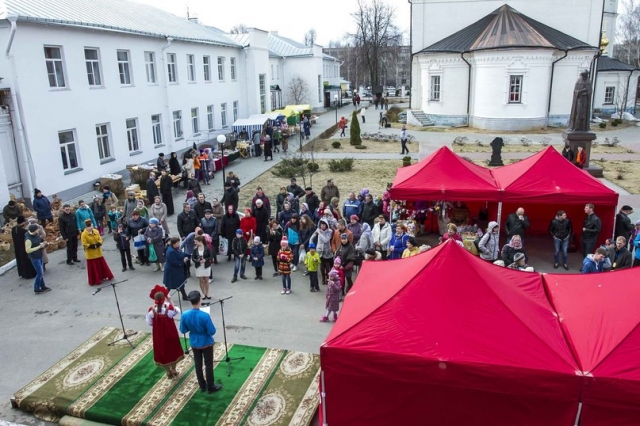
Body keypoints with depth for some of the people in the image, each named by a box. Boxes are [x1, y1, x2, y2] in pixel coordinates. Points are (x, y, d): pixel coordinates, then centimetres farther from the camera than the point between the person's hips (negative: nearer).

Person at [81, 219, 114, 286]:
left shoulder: (96, 231, 1)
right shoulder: (84, 234, -16)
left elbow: (100, 239, 3)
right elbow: (84, 244, -18)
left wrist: (98, 244, -17)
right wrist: (92, 246, -24)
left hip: (98, 252, 5)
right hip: (91, 254, -5)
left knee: (102, 265, 15)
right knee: (93, 267, 2)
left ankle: (103, 277, 31)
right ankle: (95, 281, 12)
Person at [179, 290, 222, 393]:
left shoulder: (185, 315, -17)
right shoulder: (205, 316, -30)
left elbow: (183, 330, -3)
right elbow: (212, 332, -21)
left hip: (194, 343, 4)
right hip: (206, 343, -4)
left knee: (198, 365, 20)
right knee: (208, 365, 13)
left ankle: (202, 386, 34)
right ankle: (210, 387, 26)